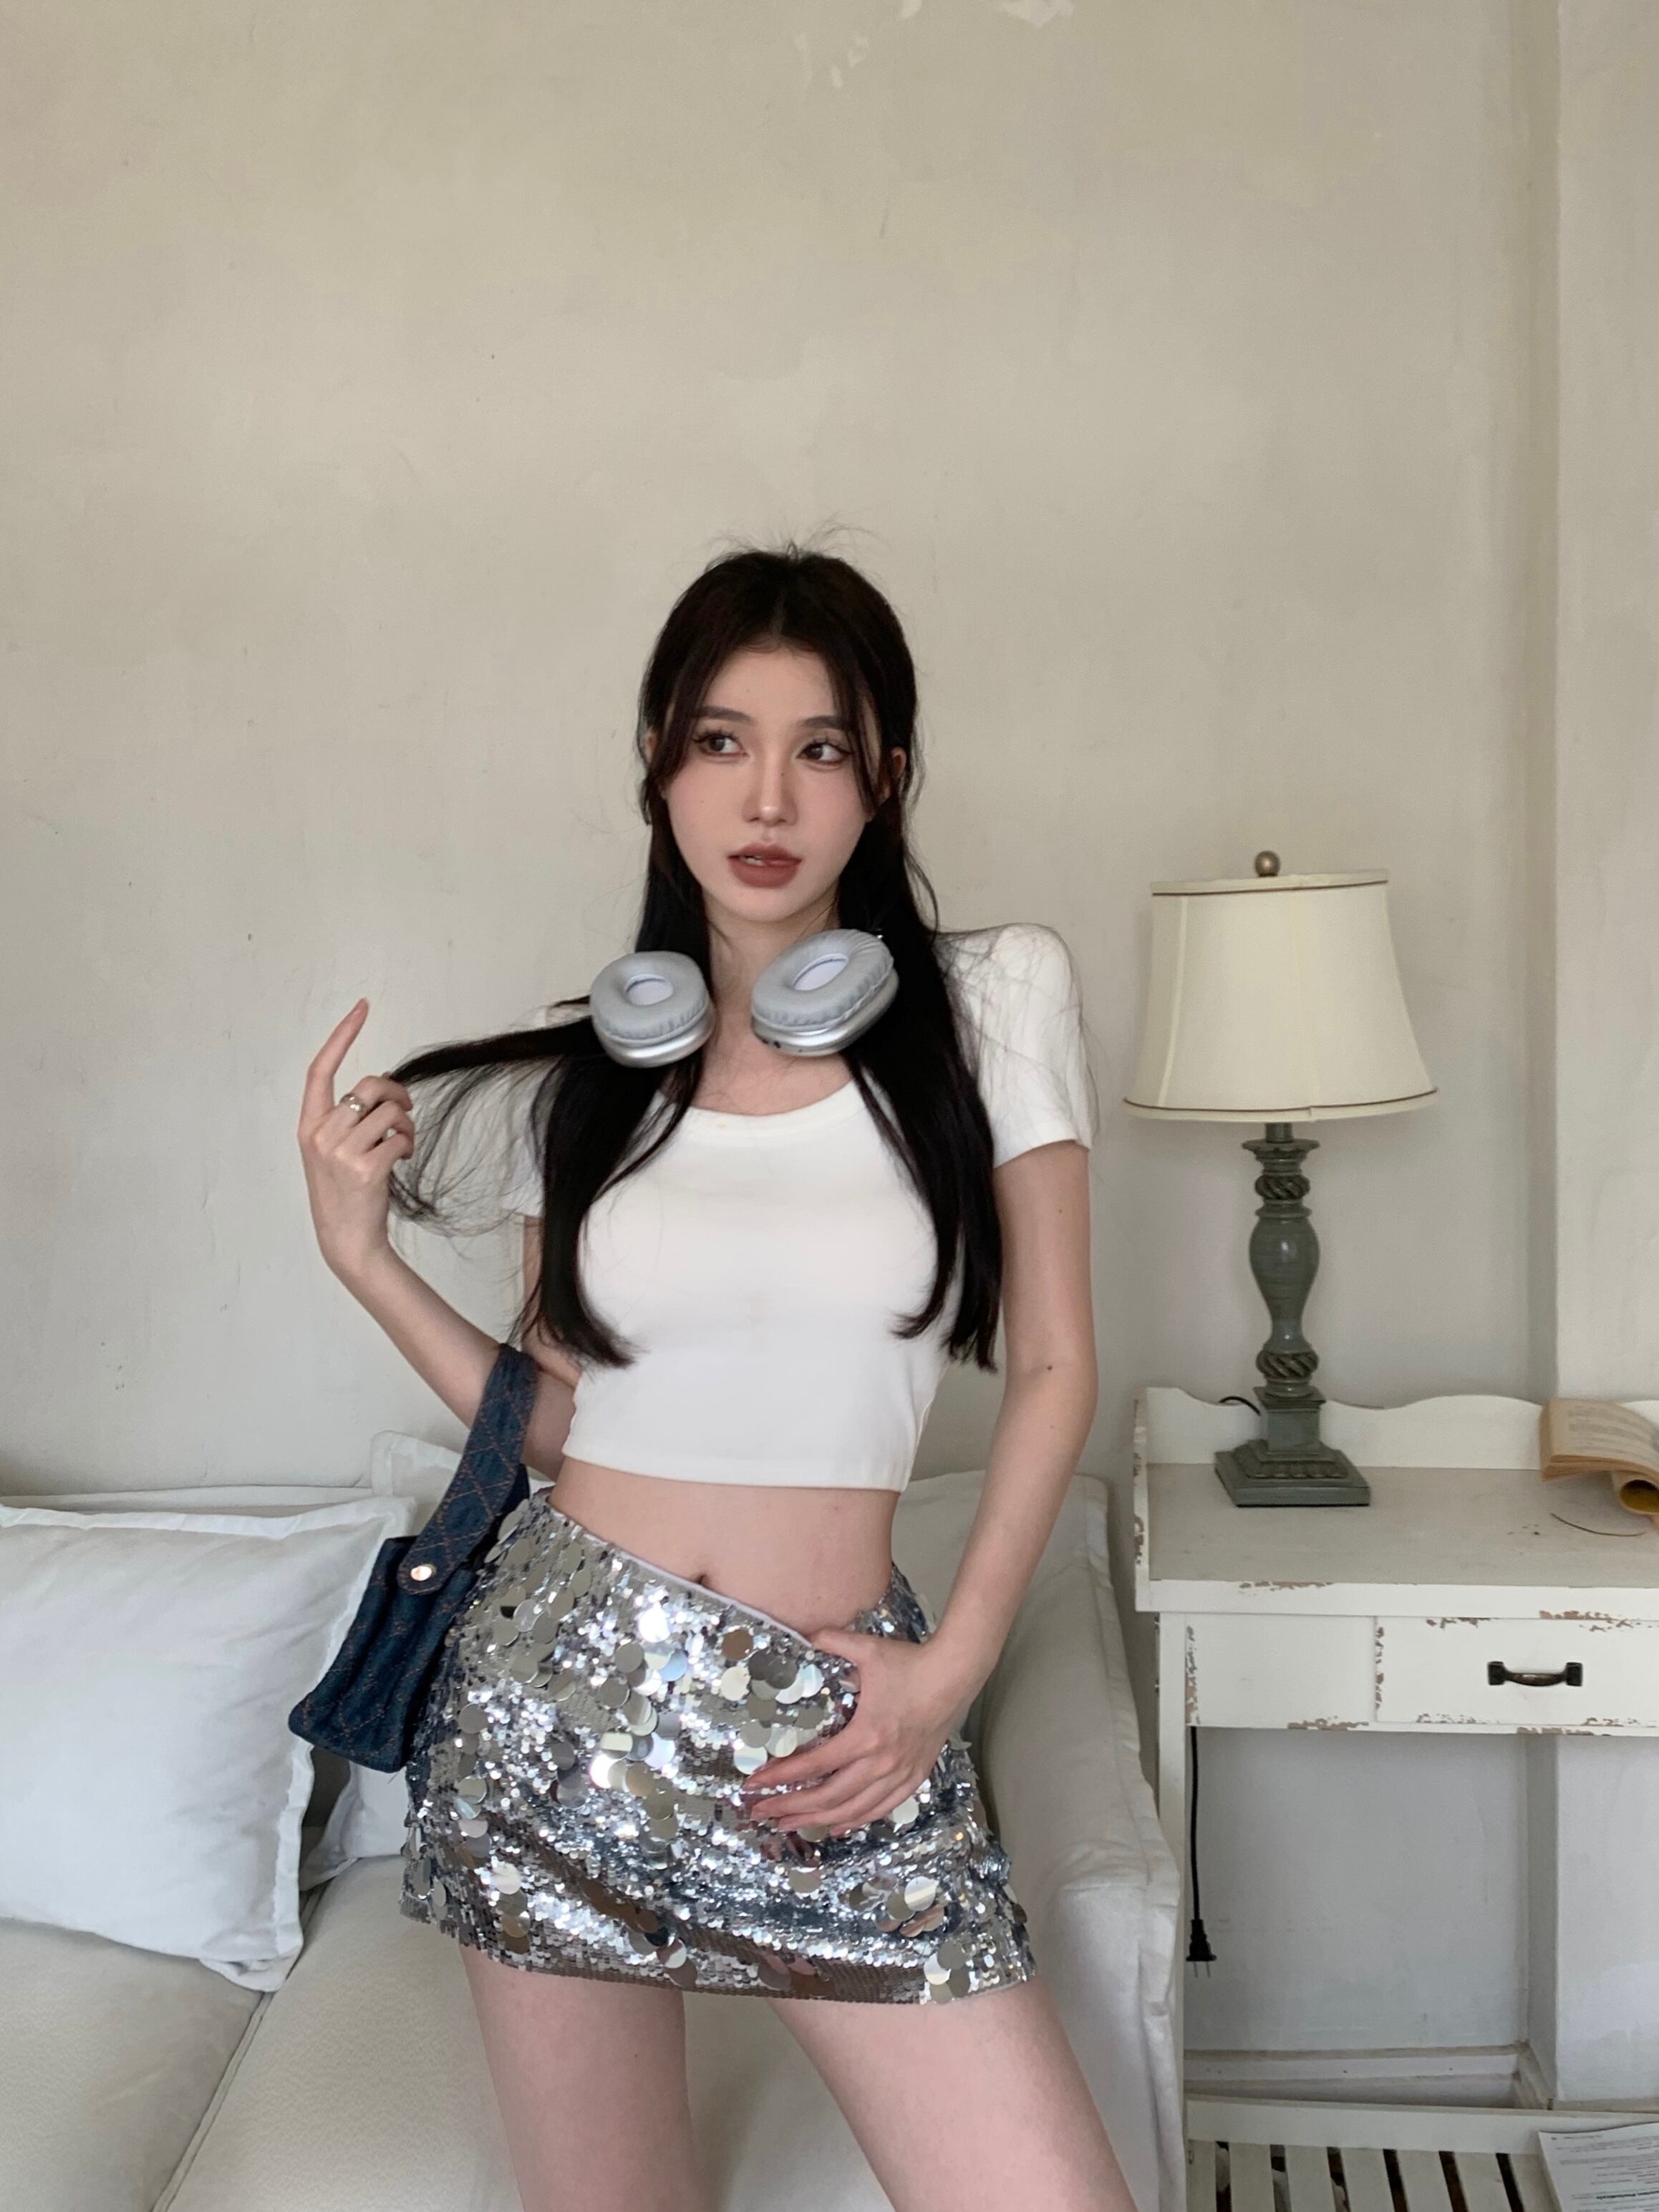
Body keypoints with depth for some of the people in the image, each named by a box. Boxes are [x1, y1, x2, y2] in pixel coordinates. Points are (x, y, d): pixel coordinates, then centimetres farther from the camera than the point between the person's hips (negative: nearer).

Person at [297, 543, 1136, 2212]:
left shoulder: (995, 997, -2)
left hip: (837, 1724, -1)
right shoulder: (579, 1068, 4)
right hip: (563, 1695, 2)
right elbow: (549, 1423, 8)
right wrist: (359, 1252, -2)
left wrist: (954, 1666, -5)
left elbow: (1053, 1366, 2)